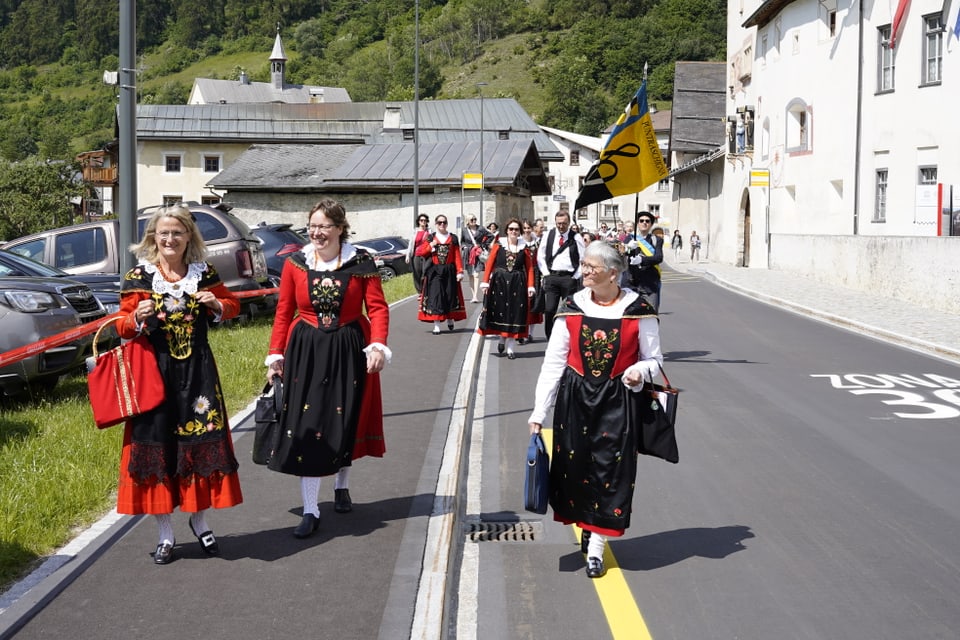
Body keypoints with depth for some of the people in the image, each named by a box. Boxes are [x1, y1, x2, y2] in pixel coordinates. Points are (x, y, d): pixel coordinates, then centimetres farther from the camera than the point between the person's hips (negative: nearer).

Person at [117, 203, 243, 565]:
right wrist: (138, 319, -18)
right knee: (157, 444, 1)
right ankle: (166, 534, 13)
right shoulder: (138, 277, 0)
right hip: (155, 370, -1)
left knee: (202, 443, 2)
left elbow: (232, 305, 17)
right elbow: (123, 326, 3)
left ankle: (200, 521, 23)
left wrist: (217, 305, -4)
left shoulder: (205, 274, 5)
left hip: (197, 370, 1)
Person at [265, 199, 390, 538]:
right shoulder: (295, 264, 0)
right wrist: (276, 356, 1)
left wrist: (377, 345, -18)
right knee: (305, 428, -3)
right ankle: (310, 511, 3)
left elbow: (377, 307, -5)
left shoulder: (361, 262, -4)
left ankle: (342, 486, 39)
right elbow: (283, 313, 4)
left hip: (348, 351, 0)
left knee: (345, 423, 12)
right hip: (305, 352, 0)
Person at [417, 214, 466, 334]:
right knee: (435, 296, -8)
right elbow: (418, 252, 5)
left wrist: (460, 271, -6)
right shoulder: (430, 238, 6)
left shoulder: (453, 238, 7)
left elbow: (457, 256, 3)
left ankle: (450, 320, 30)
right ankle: (436, 325, -8)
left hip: (449, 271, 1)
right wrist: (430, 246, -8)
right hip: (434, 271, -1)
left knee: (450, 295, 6)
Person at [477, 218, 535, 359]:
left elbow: (529, 267, 3)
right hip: (499, 282, 0)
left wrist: (530, 286, -6)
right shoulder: (498, 245, 1)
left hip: (517, 284, 1)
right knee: (499, 312, 5)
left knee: (514, 314, 2)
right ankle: (502, 338, 30)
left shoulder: (524, 247, 4)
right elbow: (489, 264, -1)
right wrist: (485, 282, -8)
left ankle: (510, 347, 8)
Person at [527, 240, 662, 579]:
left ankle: (596, 547, 10)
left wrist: (640, 371, -20)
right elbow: (553, 362, 0)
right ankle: (587, 526, 32)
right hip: (575, 398, 2)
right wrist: (539, 411, -3)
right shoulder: (571, 309, -1)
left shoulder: (638, 311, -6)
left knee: (610, 469, 0)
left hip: (617, 401, -2)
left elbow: (654, 359, 4)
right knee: (575, 466, 7)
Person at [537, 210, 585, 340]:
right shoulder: (549, 235, 6)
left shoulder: (576, 237, -1)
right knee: (549, 310, -5)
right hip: (551, 276, 2)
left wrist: (576, 276, -5)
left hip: (569, 278, -2)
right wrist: (546, 273, 5)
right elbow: (540, 256, 12)